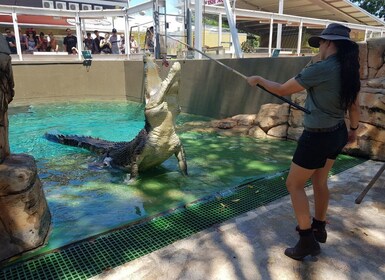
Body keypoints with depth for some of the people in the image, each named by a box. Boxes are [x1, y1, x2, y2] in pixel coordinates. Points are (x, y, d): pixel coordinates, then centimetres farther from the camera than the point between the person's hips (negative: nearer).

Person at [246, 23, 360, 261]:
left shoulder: (320, 69, -21)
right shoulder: (350, 71, 4)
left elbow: (282, 90, -14)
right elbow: (354, 106, 15)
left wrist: (258, 79, 2)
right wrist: (354, 129, 30)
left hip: (317, 136, -8)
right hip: (337, 134, 9)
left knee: (294, 185, 5)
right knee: (319, 181, 22)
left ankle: (307, 241, 12)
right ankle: (319, 228, 39)